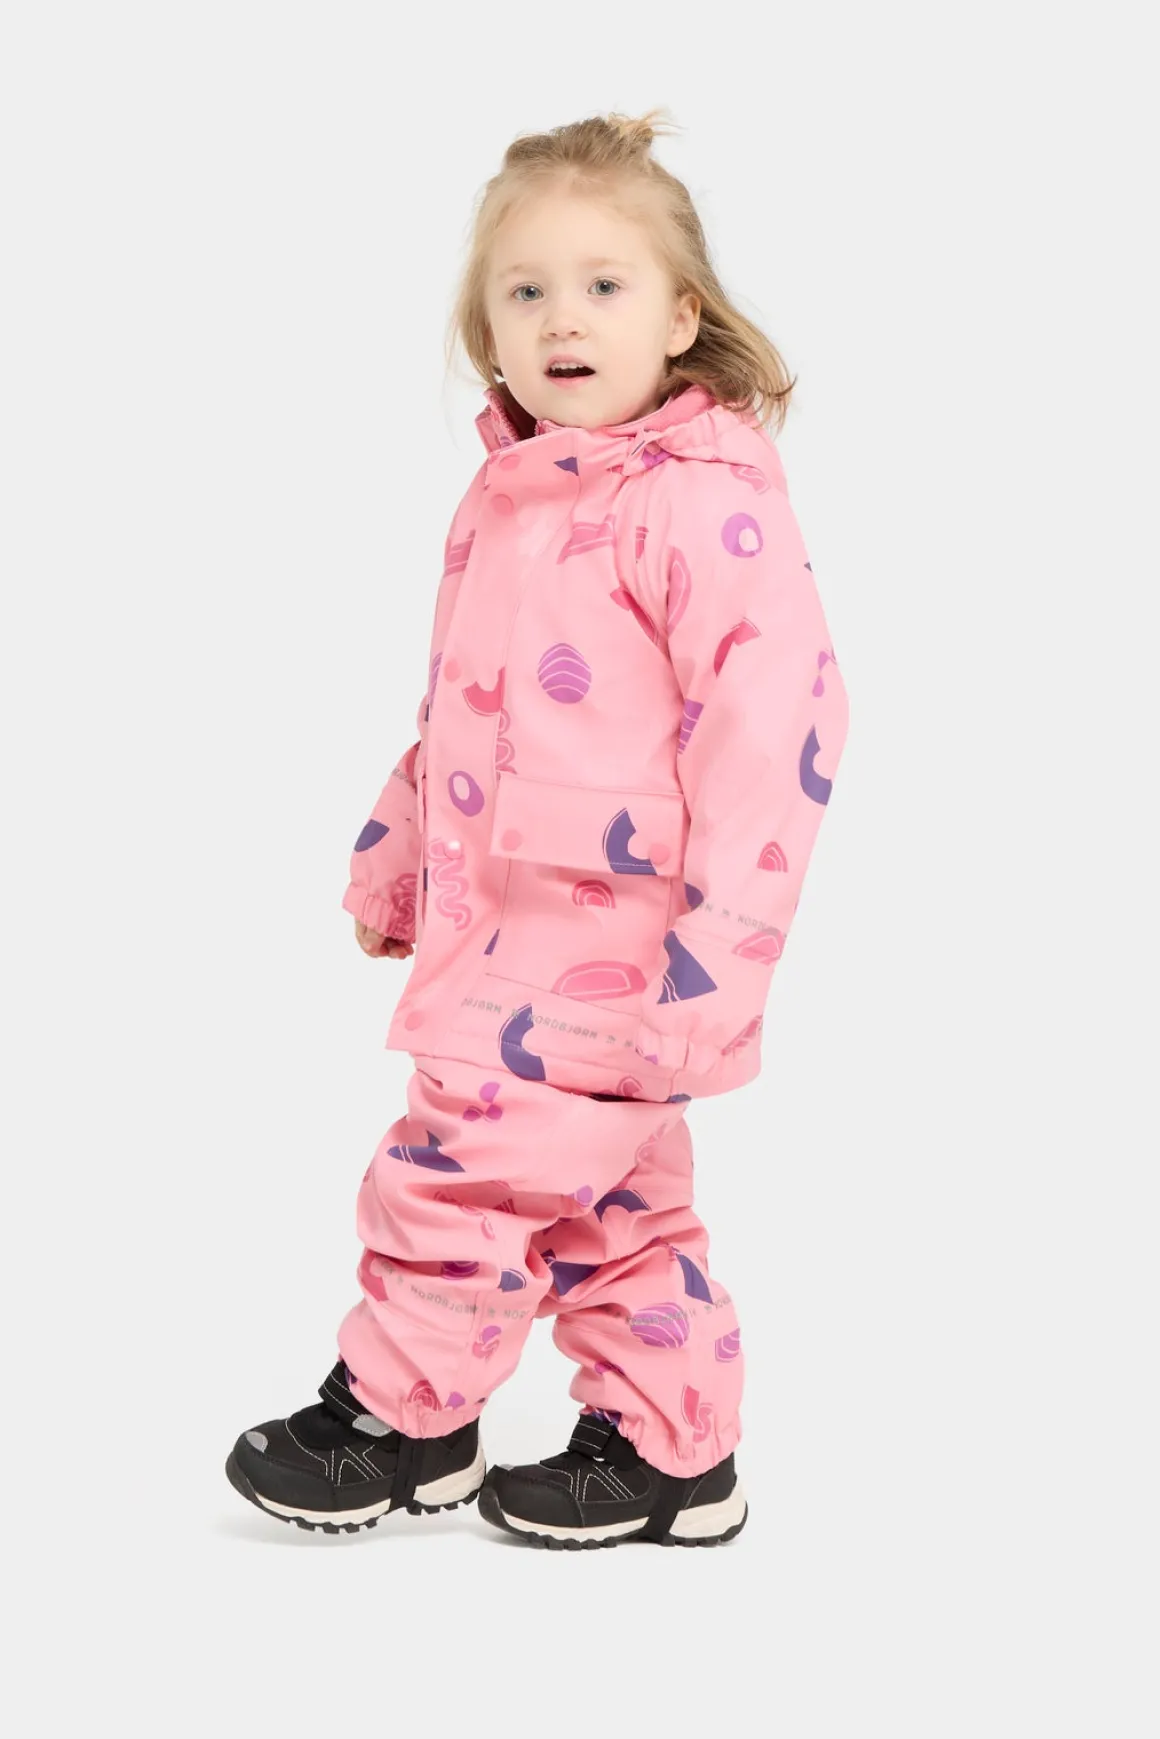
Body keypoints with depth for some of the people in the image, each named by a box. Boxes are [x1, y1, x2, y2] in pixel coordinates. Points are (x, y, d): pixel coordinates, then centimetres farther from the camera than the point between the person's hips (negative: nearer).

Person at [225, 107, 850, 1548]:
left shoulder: (707, 503, -16)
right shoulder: (505, 497, 11)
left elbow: (775, 713, -22)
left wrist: (724, 936, -26)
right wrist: (395, 849, 27)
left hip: (616, 930, -9)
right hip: (507, 914, 9)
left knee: (462, 1158, -5)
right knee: (609, 1199, 15)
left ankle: (400, 1418, 14)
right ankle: (668, 1456, 27)